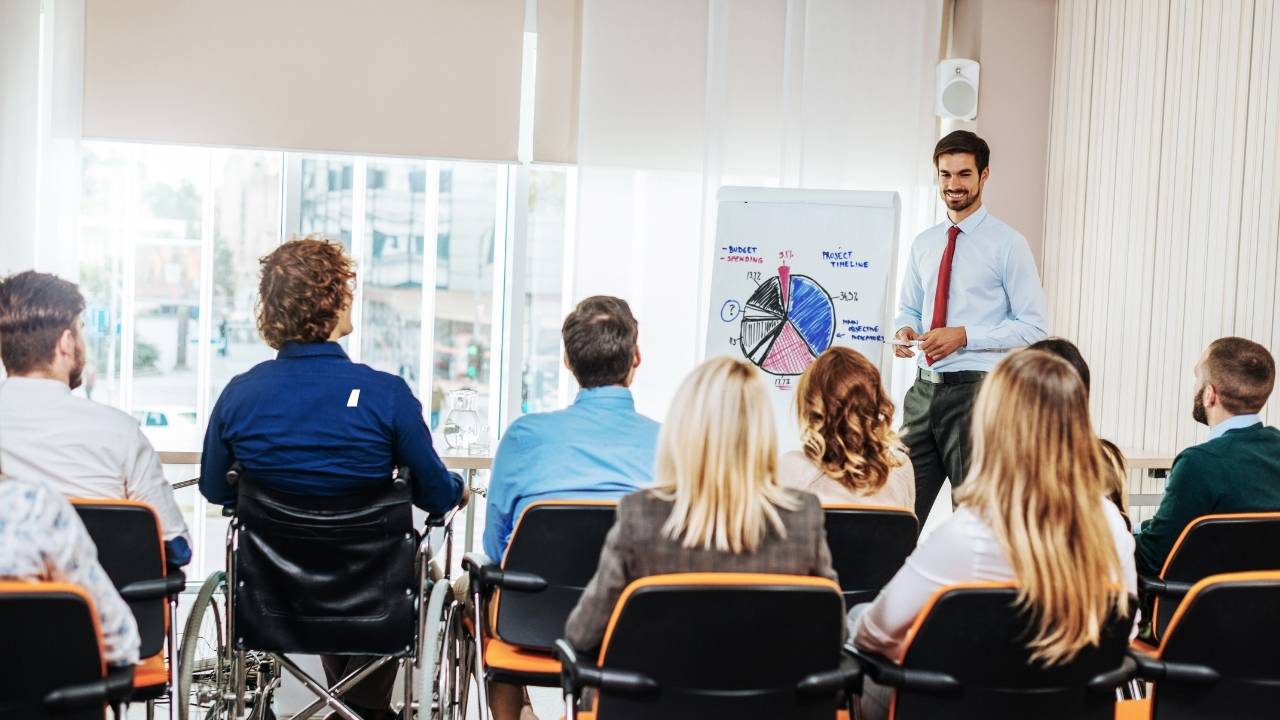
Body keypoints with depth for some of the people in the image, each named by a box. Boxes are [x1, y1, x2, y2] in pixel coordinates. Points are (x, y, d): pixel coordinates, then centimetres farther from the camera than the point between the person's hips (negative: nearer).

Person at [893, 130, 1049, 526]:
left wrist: (964, 336, -18)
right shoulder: (923, 244, 12)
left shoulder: (1007, 245, -5)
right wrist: (906, 329, -2)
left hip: (974, 392, -5)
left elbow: (1033, 327, -8)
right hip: (923, 389, 6)